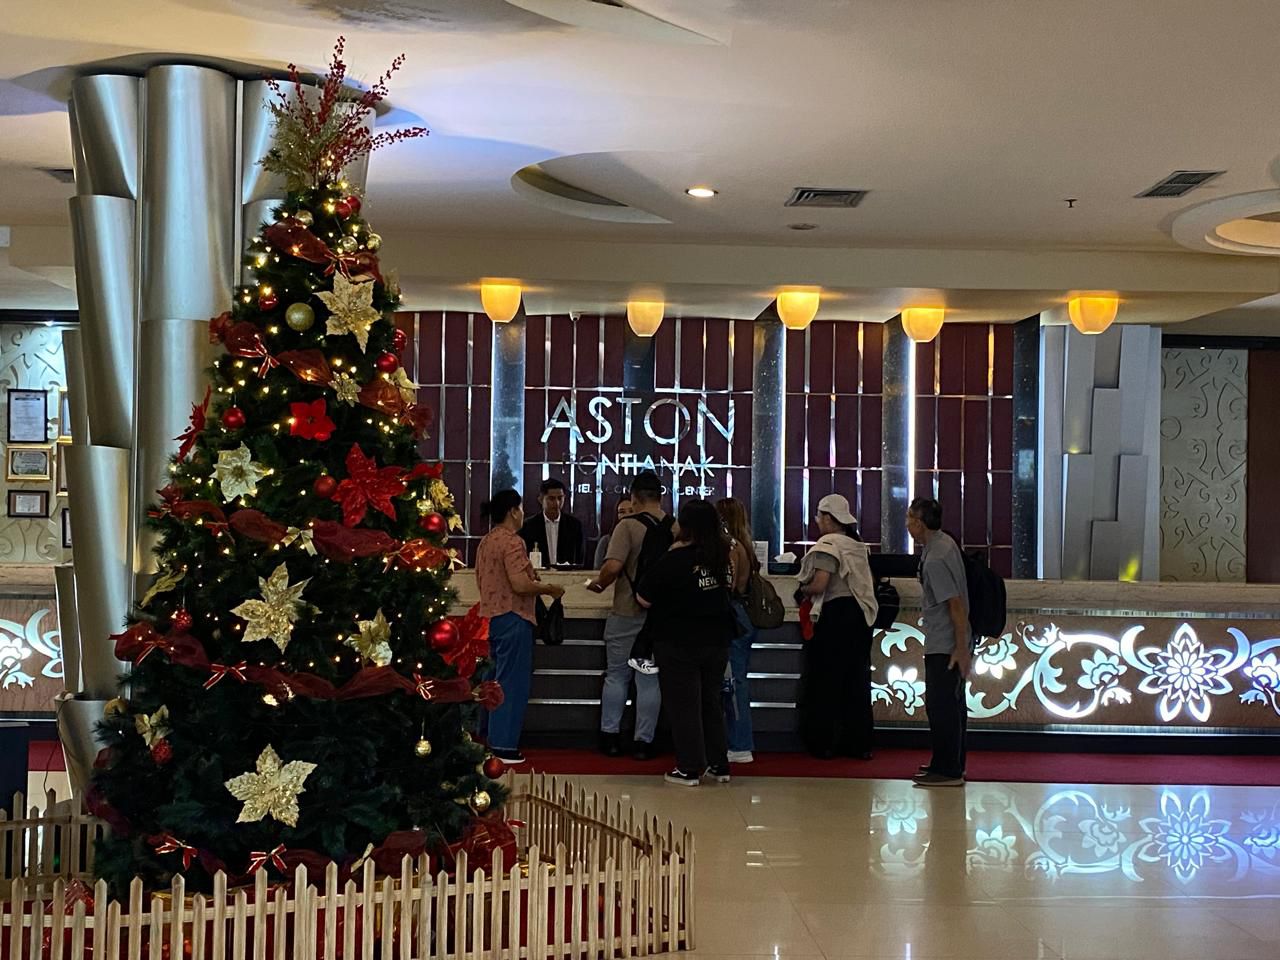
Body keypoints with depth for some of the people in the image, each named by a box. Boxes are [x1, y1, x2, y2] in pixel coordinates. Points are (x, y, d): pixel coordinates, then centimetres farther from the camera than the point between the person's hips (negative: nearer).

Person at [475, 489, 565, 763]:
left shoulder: (486, 542, 12)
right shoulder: (512, 541, -16)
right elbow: (520, 584, -24)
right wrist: (549, 589, -9)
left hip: (490, 615, 9)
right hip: (511, 618, -9)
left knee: (498, 680, 16)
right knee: (512, 682, -3)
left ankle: (494, 740, 20)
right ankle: (504, 746, -2)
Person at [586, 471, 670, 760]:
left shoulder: (629, 525, -13)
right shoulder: (675, 528, -1)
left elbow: (613, 566, -23)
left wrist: (599, 583, -4)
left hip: (627, 613, -3)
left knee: (616, 675, 11)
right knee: (650, 679, 8)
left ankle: (610, 736, 14)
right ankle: (643, 741, 11)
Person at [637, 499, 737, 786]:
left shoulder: (675, 560, -16)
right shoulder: (722, 556, 0)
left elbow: (645, 599, -12)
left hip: (679, 643, -5)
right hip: (717, 640, 6)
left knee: (683, 706, 3)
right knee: (711, 702, 17)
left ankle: (690, 768, 5)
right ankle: (718, 764, 21)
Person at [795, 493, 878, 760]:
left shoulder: (828, 544, -12)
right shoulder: (858, 545, 14)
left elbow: (819, 585, -21)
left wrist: (804, 589, 1)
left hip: (835, 615, -8)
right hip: (860, 615, 8)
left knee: (825, 682, 1)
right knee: (856, 681, 11)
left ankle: (823, 743, 5)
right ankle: (859, 744, 13)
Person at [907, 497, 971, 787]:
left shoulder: (935, 559, -22)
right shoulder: (946, 543, 8)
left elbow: (956, 604, -23)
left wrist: (961, 648, -20)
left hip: (943, 646, -10)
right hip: (950, 643, 10)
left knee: (941, 705, -5)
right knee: (953, 703, 17)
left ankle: (946, 770, -1)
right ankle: (954, 763, 27)